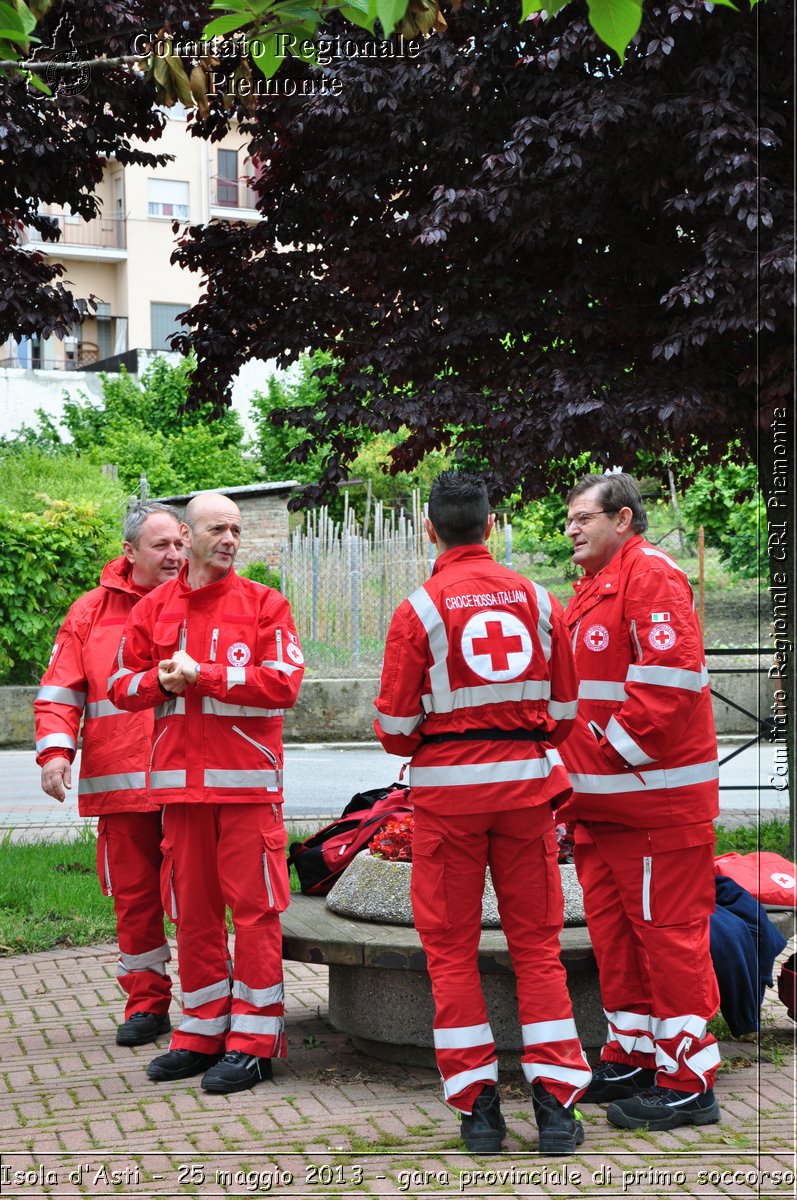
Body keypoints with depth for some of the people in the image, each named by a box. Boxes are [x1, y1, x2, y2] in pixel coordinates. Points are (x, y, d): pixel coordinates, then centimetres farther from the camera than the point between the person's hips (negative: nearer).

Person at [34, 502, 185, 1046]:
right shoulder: (91, 613, 8)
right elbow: (60, 692, 7)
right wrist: (56, 750, -7)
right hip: (121, 782, 2)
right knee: (133, 894, 8)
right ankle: (147, 1001, 19)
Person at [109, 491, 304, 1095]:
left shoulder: (264, 604, 1)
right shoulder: (154, 609, 12)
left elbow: (283, 682, -11)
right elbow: (122, 684, 12)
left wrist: (200, 673, -13)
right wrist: (163, 680, -9)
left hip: (248, 779, -4)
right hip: (181, 779, 4)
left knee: (254, 908, -4)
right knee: (193, 910, 9)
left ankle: (254, 1041, 3)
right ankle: (202, 1033, 20)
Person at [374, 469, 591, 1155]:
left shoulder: (420, 609, -7)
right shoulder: (537, 600, 3)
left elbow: (395, 726, -6)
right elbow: (565, 709, 8)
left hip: (447, 789, -2)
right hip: (526, 787, 3)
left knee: (452, 946, 8)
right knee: (537, 942, 9)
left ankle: (478, 1107, 8)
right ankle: (557, 1105, 8)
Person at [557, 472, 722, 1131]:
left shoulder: (650, 575, -12)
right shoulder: (594, 588, 20)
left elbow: (669, 676, -22)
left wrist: (619, 749, -18)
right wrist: (580, 782, 16)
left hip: (657, 798, -10)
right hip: (604, 802, 10)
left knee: (668, 931, -5)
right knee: (613, 928, 15)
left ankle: (687, 1082, 1)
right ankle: (632, 1057, 27)